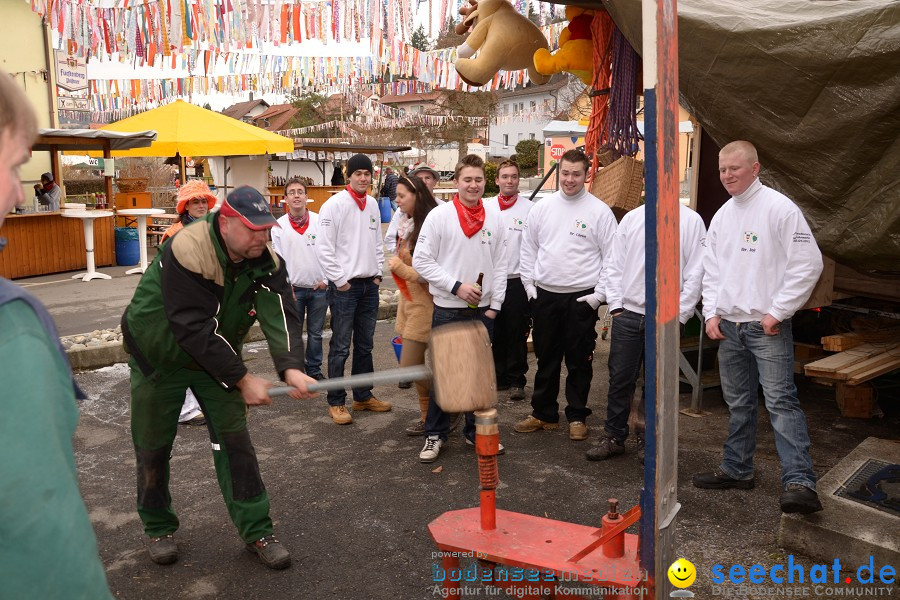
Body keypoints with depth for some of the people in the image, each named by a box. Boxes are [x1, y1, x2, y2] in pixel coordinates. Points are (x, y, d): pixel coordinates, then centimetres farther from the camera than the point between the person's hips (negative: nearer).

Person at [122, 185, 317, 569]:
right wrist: (243, 379, -32)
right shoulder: (188, 251, -32)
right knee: (153, 446, 8)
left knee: (234, 438, 0)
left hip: (217, 355, 4)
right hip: (159, 352, -4)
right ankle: (158, 528, 31)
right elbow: (195, 329, -34)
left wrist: (291, 367, -43)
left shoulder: (265, 260, -15)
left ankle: (256, 531, 11)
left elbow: (281, 315, -25)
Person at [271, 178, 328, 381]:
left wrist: (326, 279, -6)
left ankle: (314, 369, 23)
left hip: (319, 288, 1)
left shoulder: (319, 222, 0)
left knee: (316, 333, 10)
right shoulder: (279, 226, 0)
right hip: (293, 289, 0)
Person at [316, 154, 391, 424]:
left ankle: (363, 396, 26)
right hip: (344, 286, -6)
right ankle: (336, 402, 11)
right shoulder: (334, 204, -10)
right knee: (341, 347, 0)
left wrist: (378, 273, 8)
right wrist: (340, 280, -13)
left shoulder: (373, 204, 10)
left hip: (370, 285, 6)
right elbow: (324, 248, -13)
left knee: (365, 345, 14)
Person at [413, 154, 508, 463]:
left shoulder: (494, 218, 5)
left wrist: (494, 306, 1)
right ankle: (435, 433, 18)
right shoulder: (439, 215, -6)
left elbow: (500, 265, 7)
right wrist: (457, 286, -15)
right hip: (448, 310, -3)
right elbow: (421, 261, -8)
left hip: (482, 310, 4)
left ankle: (476, 431, 26)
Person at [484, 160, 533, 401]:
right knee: (496, 332, 11)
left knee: (517, 333, 2)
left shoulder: (530, 208, -3)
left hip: (517, 279, -3)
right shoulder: (485, 206, 7)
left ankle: (516, 380, 13)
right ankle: (499, 376, 23)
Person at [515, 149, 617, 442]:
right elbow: (528, 248, 12)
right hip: (545, 295, 3)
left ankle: (577, 417, 21)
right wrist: (529, 282, 4)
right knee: (546, 359, 13)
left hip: (582, 297, -3)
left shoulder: (600, 211, -5)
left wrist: (600, 293, -9)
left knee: (579, 361, 7)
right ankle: (543, 413, 25)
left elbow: (612, 256, -4)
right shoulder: (542, 207, 5)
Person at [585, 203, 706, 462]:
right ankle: (613, 436, 20)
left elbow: (695, 273, -3)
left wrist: (679, 316, -7)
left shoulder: (691, 220, 0)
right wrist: (616, 306, 1)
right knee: (620, 378, 6)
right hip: (627, 314, 2)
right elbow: (614, 265, 10)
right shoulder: (631, 218, 10)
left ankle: (648, 439, 23)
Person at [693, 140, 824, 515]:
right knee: (738, 403, 15)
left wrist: (777, 312, -14)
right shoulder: (722, 216, 13)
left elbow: (808, 263, -12)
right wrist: (711, 313, 5)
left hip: (767, 327, -7)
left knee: (781, 402, -12)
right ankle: (736, 470, 26)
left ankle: (799, 482, -10)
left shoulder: (779, 208, -8)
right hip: (728, 326, 7)